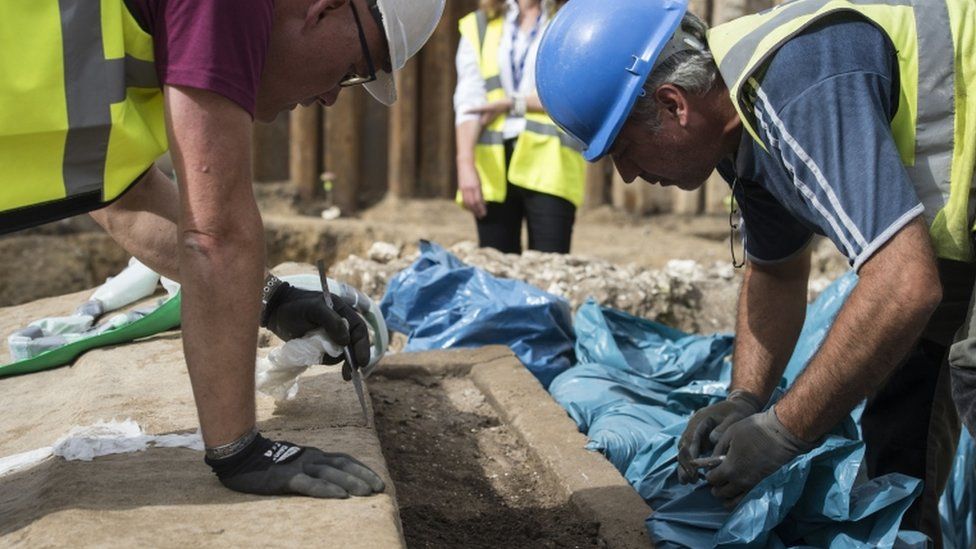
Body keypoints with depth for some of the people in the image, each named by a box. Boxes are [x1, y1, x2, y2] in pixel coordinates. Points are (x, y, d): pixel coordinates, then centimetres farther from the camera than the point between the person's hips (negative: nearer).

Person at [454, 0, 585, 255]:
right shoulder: (479, 26, 16)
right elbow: (468, 101, 3)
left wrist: (512, 104, -3)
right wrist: (465, 164, -10)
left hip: (550, 167, -2)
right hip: (493, 166, 2)